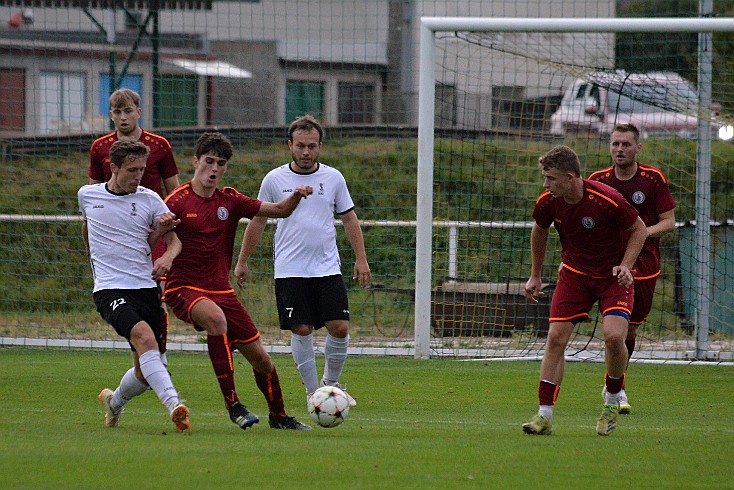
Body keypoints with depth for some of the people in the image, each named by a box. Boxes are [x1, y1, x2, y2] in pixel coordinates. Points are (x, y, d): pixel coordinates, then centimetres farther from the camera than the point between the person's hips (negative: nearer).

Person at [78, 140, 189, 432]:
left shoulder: (149, 200, 5)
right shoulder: (87, 195, 6)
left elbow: (175, 239, 5)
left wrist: (168, 256, -16)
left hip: (146, 288, 2)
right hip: (110, 290, -2)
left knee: (145, 373, 4)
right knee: (144, 335, -31)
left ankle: (114, 402, 37)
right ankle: (174, 405, -43)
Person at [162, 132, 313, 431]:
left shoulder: (229, 201, 7)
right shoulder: (177, 202, -6)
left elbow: (280, 211, 7)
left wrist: (296, 196, -13)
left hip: (220, 290, 5)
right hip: (183, 288, -5)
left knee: (260, 358, 4)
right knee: (216, 317, -38)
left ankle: (279, 416, 30)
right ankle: (232, 404, -31)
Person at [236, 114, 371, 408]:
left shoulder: (333, 178, 6)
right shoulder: (275, 180, 1)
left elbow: (349, 218, 13)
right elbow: (258, 221, 10)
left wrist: (361, 259, 6)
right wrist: (242, 261, 11)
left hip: (328, 270, 2)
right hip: (290, 271, -1)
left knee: (339, 329, -7)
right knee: (301, 330, -7)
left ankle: (331, 383, 16)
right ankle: (312, 392, 5)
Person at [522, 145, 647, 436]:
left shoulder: (607, 200, -25)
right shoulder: (547, 203, -11)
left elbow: (638, 229, -8)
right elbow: (540, 231, 13)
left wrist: (625, 266, -20)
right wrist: (535, 276, 17)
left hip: (613, 277, -4)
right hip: (574, 274, 4)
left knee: (613, 336, -22)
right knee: (556, 338, -8)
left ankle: (613, 399, 5)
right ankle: (544, 415, -1)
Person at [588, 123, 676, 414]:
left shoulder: (653, 179, -3)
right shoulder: (598, 181, 0)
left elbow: (669, 222, -1)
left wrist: (642, 232, -17)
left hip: (644, 266, 1)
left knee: (631, 329, 9)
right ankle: (618, 390, -11)